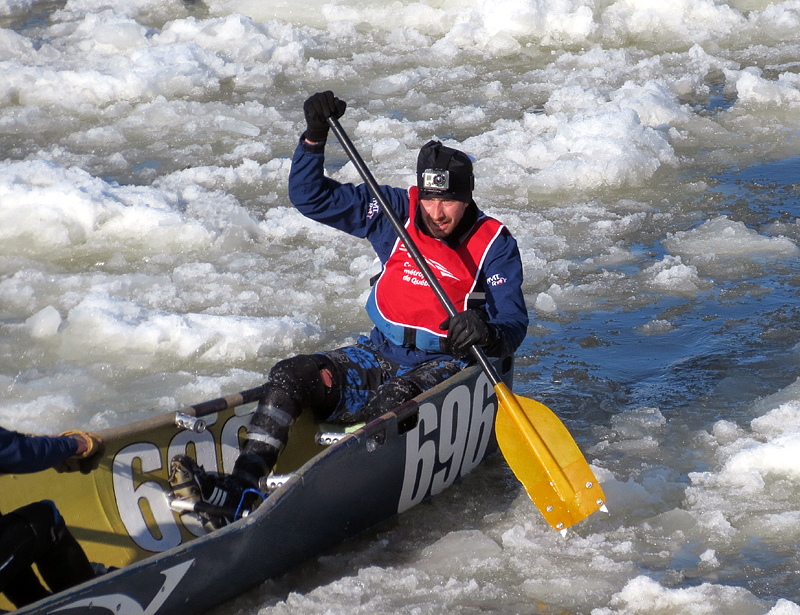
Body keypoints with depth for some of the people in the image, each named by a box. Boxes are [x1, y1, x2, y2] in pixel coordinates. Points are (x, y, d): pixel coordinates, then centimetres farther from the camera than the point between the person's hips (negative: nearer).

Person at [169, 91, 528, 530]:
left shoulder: (494, 245, -6)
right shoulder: (396, 213, 4)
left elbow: (513, 326, -12)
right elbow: (310, 197, 3)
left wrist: (487, 332, -36)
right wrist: (315, 136, -11)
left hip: (447, 365, -5)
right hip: (381, 356, 5)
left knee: (395, 397, -38)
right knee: (290, 375, -17)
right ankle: (238, 490, -35)